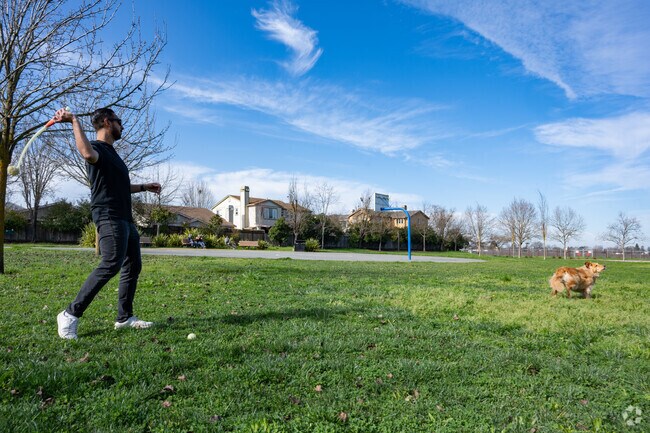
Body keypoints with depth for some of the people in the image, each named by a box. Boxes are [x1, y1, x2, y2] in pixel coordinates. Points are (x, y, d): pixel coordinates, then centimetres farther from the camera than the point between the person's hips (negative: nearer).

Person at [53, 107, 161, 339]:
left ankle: (125, 317, 17)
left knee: (133, 266, 10)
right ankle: (70, 314, -12)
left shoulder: (111, 152, 24)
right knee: (111, 265, -21)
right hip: (109, 217, -10)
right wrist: (74, 121, -28)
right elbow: (87, 153, -34)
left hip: (125, 218, 10)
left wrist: (144, 187, 40)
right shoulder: (97, 148, -6)